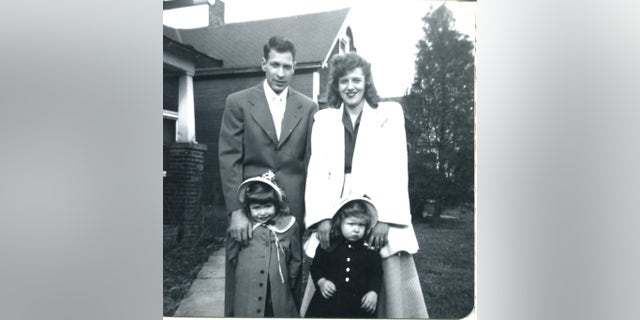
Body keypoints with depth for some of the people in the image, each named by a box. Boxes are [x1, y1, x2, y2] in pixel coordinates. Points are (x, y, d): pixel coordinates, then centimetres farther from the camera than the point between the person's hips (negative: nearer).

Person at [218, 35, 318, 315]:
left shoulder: (309, 108, 8)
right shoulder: (238, 102, 3)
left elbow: (312, 162, 7)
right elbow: (229, 159, -2)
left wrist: (311, 211, 1)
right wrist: (235, 211, -11)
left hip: (295, 207, 1)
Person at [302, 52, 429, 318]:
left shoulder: (389, 112, 9)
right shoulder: (323, 118, 14)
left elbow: (396, 167, -1)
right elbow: (317, 169, 4)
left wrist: (385, 218, -12)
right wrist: (322, 217, -9)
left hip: (382, 212, -1)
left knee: (393, 288, -3)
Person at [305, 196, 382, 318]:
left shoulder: (370, 249, 0)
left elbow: (376, 273, 7)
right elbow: (316, 267, 6)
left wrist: (373, 292, -7)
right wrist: (321, 282, -10)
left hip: (359, 305, 1)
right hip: (328, 301, -1)